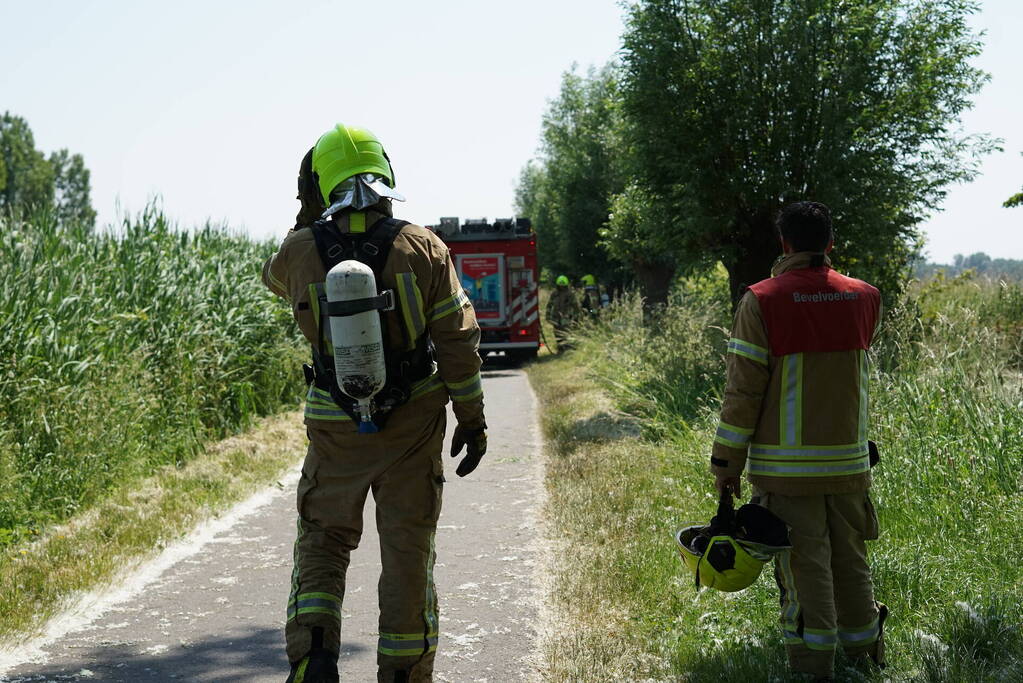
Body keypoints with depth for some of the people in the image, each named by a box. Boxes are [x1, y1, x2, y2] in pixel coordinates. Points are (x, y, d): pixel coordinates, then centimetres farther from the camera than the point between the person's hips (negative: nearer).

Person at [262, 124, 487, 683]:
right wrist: (472, 419, 1)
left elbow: (275, 278, 20)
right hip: (414, 426, 0)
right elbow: (457, 339, -6)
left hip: (336, 428, 0)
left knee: (323, 542, 15)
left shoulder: (301, 250, -6)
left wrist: (307, 221, 21)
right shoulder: (421, 246, -6)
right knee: (409, 552, 9)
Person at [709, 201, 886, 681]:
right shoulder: (863, 299, 1)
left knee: (803, 562, 3)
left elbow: (743, 391, -11)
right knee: (850, 557, 16)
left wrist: (726, 462, -3)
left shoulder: (762, 303, -11)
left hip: (786, 464, -4)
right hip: (849, 460, 4)